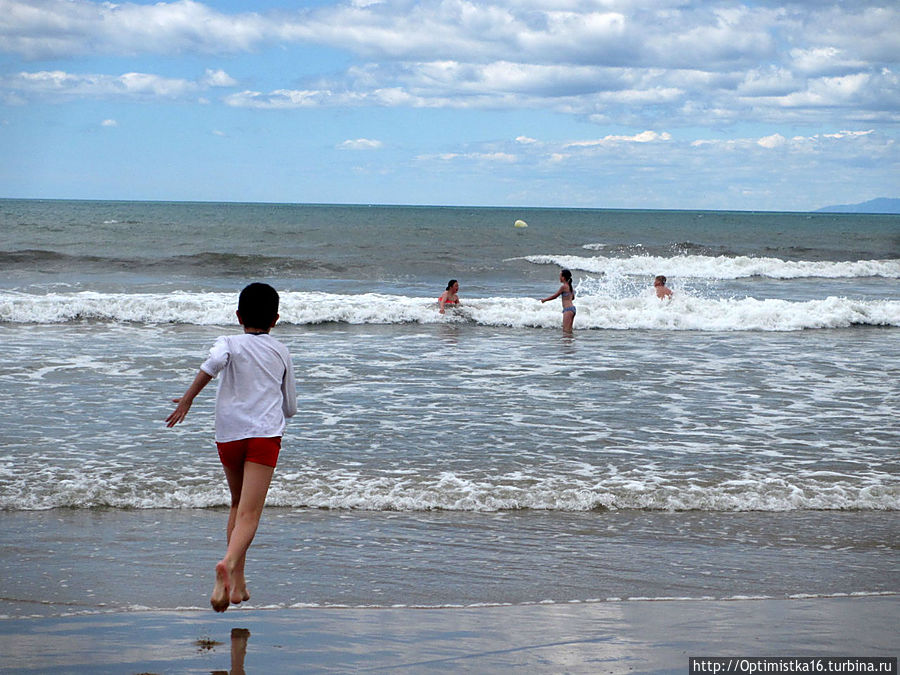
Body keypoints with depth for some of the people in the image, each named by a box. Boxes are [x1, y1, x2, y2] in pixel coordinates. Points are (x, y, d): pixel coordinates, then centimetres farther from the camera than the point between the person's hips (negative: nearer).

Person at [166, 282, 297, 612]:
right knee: (249, 513, -12)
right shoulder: (281, 352, 16)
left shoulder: (230, 343, 8)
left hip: (229, 433, 1)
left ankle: (237, 582, 20)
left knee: (238, 505, 21)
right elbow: (291, 408, 22)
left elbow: (214, 362, -19)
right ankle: (228, 563, -38)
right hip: (266, 434, -1)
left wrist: (187, 399, -18)